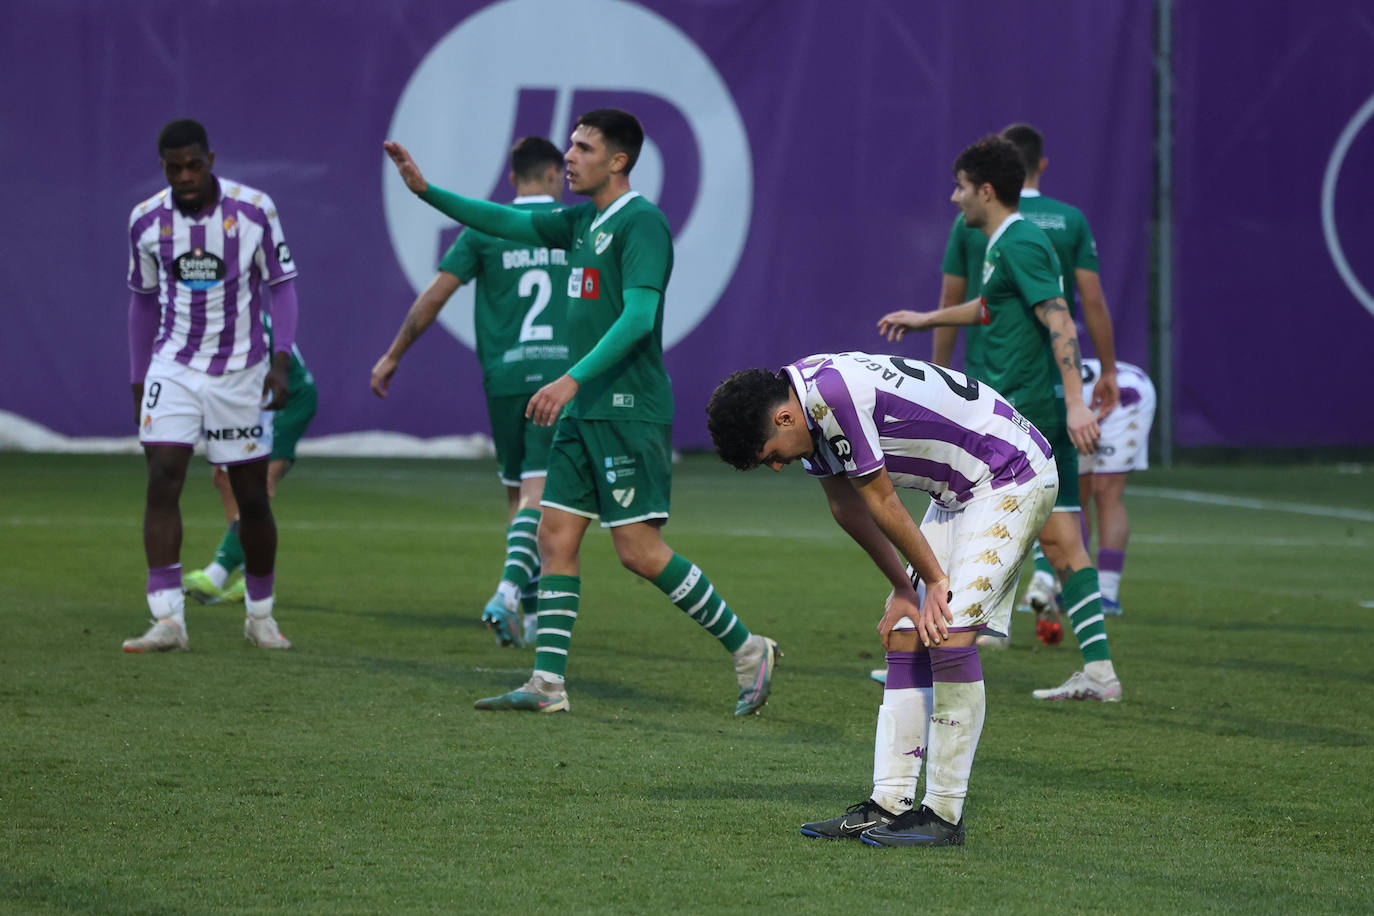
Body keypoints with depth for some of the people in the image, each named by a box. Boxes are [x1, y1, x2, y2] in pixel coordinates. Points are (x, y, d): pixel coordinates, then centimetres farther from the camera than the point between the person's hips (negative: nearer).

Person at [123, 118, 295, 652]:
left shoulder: (254, 211, -9)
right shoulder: (147, 220, -1)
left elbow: (281, 285, -2)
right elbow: (143, 301, 11)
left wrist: (280, 362, -12)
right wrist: (137, 381, 12)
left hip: (241, 372, -1)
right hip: (173, 368, 1)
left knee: (252, 497, 4)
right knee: (162, 480, -15)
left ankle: (260, 615, 22)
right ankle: (167, 619, -16)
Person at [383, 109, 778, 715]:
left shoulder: (641, 223, -12)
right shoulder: (583, 222, 15)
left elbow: (637, 318, -22)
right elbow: (509, 223, 23)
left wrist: (572, 379, -29)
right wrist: (426, 191, 16)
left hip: (629, 410, -9)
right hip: (584, 412, 9)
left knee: (640, 551, -11)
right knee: (555, 536, 3)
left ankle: (745, 648, 0)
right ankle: (548, 683, 4)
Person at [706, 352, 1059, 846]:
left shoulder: (835, 393, -28)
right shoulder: (808, 407, 2)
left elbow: (881, 501, -18)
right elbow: (847, 506, 11)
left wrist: (936, 581, -8)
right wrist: (903, 589, 10)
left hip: (1013, 479, -10)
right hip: (957, 489, 10)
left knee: (949, 630, -18)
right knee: (905, 636, 4)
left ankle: (945, 813, -14)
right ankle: (889, 804, 3)